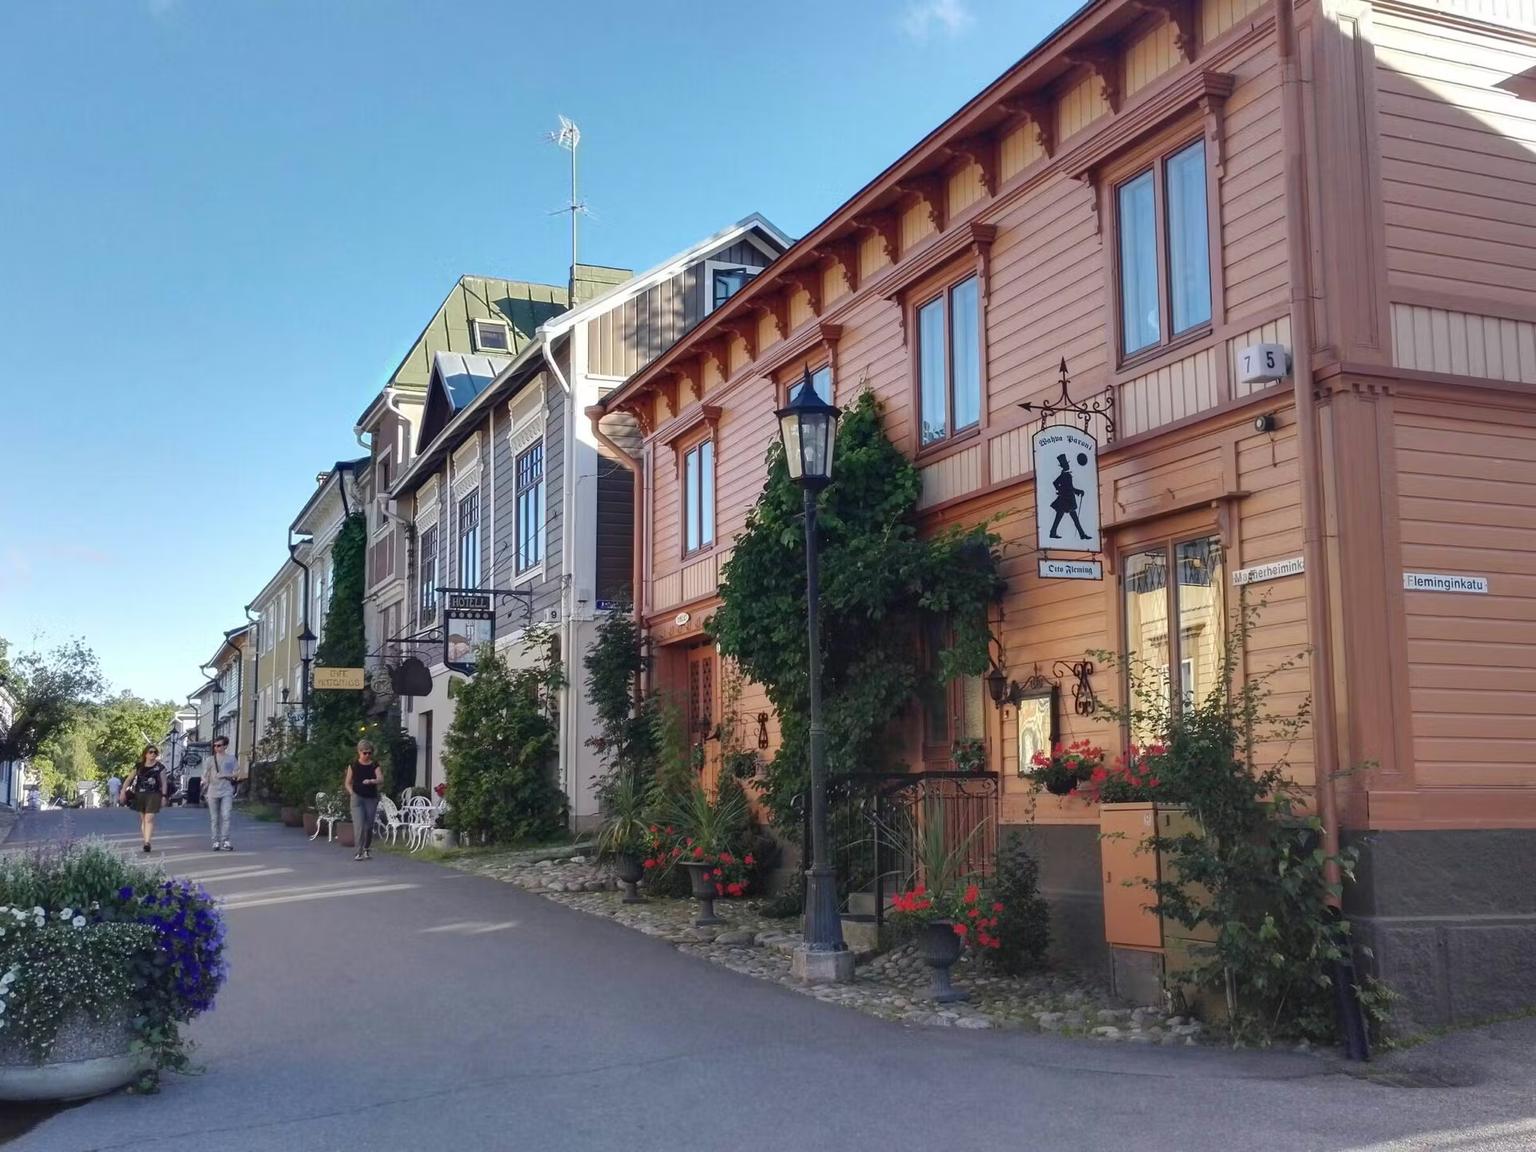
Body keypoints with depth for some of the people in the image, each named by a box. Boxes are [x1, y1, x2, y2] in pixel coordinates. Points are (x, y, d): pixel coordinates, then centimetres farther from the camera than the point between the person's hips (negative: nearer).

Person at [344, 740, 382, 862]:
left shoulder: (374, 766, 5)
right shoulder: (353, 765, 4)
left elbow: (380, 779, -12)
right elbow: (348, 782, 9)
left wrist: (371, 781, -32)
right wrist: (352, 792, -7)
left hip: (371, 798, 2)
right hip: (357, 797, -2)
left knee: (369, 826, 6)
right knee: (359, 825, -13)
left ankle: (367, 849, 26)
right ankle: (359, 852, -11)